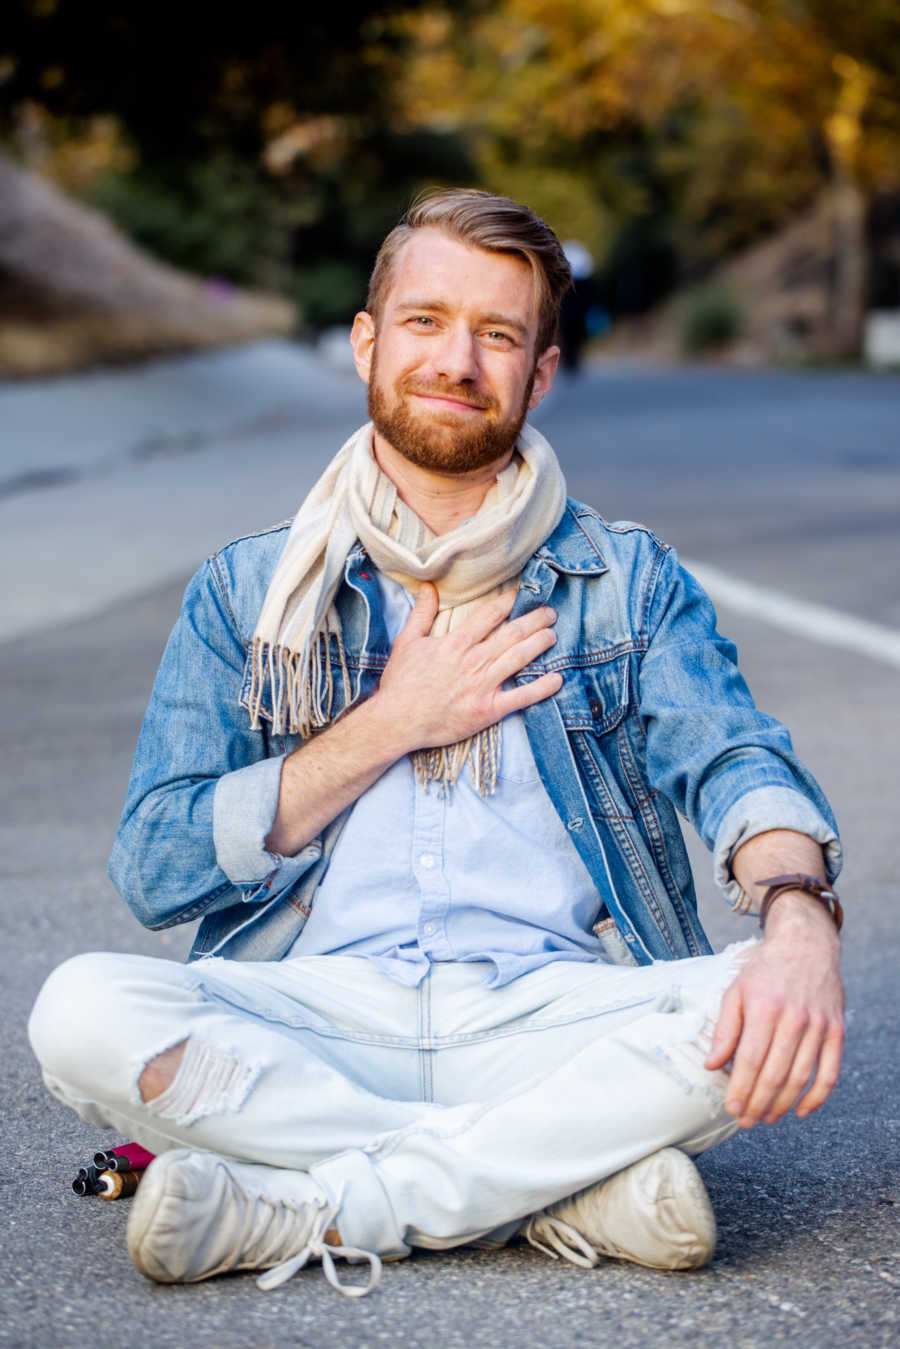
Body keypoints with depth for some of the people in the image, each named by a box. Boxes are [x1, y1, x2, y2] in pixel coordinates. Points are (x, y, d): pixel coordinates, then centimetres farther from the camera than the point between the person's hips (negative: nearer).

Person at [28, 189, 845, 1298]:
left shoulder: (628, 583, 15)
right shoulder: (244, 593, 15)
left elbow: (736, 759, -3)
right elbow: (154, 869, 5)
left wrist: (798, 919, -26)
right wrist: (392, 725, -1)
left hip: (551, 1012, 0)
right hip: (313, 1018, 1)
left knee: (774, 1016, -30)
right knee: (82, 1010, -29)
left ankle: (311, 1211, -24)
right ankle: (572, 1187, -24)